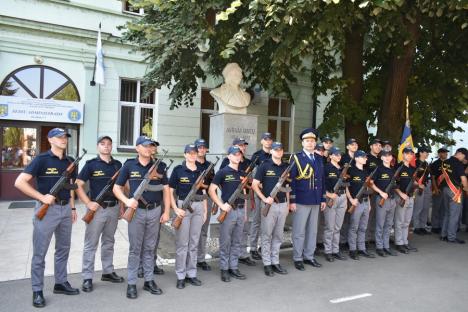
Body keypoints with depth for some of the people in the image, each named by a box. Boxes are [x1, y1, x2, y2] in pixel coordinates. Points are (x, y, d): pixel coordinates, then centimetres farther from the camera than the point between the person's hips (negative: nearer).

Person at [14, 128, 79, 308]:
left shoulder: (69, 161, 8)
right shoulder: (41, 159, -10)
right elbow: (19, 182, -15)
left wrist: (72, 207, 12)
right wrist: (42, 197, -19)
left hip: (65, 209, 6)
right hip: (47, 209, -6)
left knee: (63, 249, 15)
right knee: (39, 252, 4)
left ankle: (61, 283, 29)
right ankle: (37, 291, 17)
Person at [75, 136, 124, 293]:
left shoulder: (117, 164, 7)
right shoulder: (91, 164, -5)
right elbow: (78, 185, -7)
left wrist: (121, 205, 10)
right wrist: (88, 203, -16)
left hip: (114, 208, 4)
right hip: (97, 208, -4)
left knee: (109, 242, 16)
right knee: (91, 244, 2)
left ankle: (108, 272, 28)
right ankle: (87, 277, 12)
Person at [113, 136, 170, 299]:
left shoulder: (159, 166, 2)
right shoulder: (129, 165, -1)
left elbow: (166, 189, 6)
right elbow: (117, 188, 3)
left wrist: (166, 212, 1)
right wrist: (127, 201, -16)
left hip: (155, 211, 2)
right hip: (137, 211, -2)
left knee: (150, 248, 12)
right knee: (135, 249, 5)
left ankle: (149, 281, 23)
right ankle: (131, 283, 16)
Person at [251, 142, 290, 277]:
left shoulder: (286, 167, 10)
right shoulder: (264, 165, -4)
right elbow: (254, 184, -6)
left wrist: (287, 203, 12)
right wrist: (264, 198, -14)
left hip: (282, 204, 5)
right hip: (269, 204, -5)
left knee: (278, 235, 11)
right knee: (267, 235, 3)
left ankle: (275, 262, 21)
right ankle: (267, 264, 12)